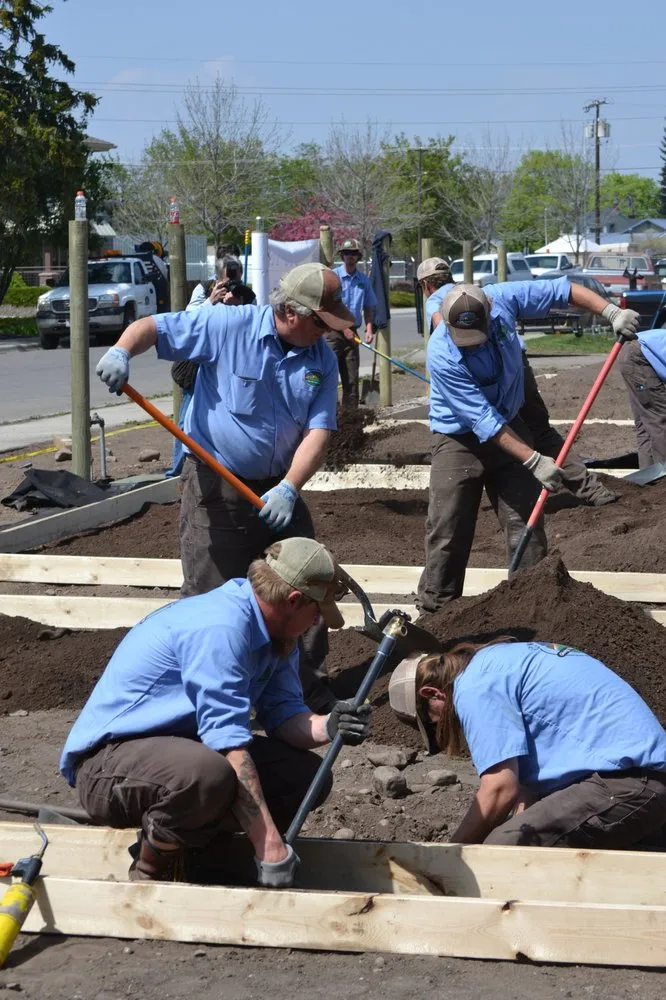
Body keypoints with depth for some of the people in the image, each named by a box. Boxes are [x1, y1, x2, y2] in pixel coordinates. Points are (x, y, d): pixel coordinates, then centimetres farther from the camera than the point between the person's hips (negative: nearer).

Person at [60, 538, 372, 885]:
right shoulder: (221, 627, -26)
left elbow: (284, 714, 3)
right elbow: (229, 742, -31)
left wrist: (327, 727, -20)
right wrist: (271, 850, -33)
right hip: (108, 760, -10)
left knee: (305, 775, -1)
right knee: (208, 774, -40)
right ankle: (149, 875, -12)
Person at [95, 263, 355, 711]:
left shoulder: (323, 359, -2)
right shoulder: (227, 326, -13)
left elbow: (319, 431, -9)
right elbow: (152, 327, -10)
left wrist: (289, 488, -23)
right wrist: (122, 351, -33)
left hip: (278, 490, 5)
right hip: (215, 489, -5)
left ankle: (311, 687, 25)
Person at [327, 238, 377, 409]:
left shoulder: (364, 280, 11)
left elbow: (368, 307, 17)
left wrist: (369, 329, 2)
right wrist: (344, 328, -11)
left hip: (352, 333, 5)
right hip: (333, 331, -5)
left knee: (351, 377, 6)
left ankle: (350, 411, 11)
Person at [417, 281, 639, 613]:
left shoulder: (501, 299, -19)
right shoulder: (442, 356, -30)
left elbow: (562, 289, -7)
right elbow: (483, 421, -29)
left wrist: (611, 312, -19)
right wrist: (534, 460, -31)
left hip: (509, 428, 4)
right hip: (459, 441, -4)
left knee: (525, 523, 2)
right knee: (447, 533, -4)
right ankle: (435, 608, 8)